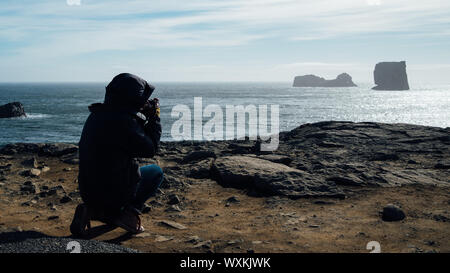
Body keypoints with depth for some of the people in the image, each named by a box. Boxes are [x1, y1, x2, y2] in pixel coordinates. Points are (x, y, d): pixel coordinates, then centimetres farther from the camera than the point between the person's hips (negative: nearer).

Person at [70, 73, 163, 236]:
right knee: (156, 172, 16)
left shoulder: (96, 115, 5)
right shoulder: (123, 121, -22)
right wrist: (154, 117, -1)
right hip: (114, 193, -7)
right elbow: (150, 149, -10)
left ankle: (90, 210, 13)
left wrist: (143, 117, 13)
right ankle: (130, 213, 0)